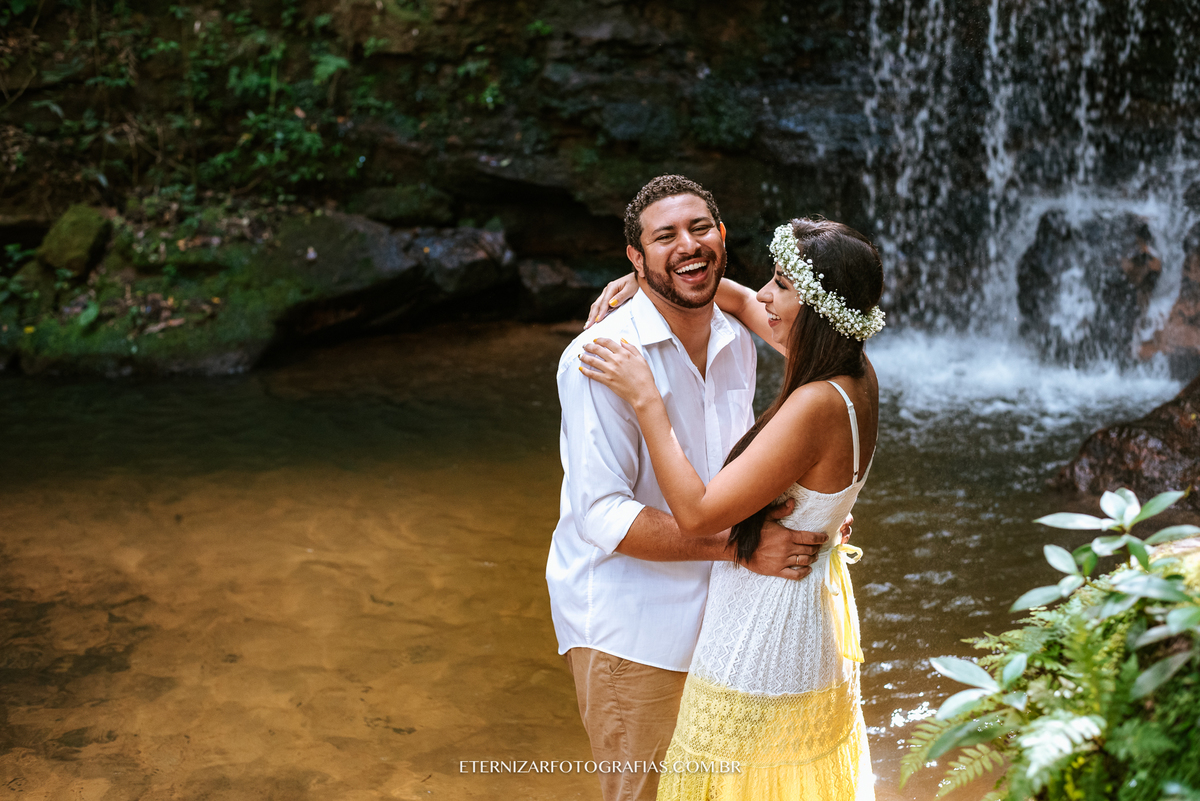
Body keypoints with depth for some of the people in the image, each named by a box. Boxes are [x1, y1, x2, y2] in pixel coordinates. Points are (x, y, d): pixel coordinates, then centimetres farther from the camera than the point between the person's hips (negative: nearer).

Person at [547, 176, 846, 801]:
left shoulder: (737, 344, 5)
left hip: (715, 612, 7)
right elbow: (602, 516, -24)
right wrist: (740, 544, -28)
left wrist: (801, 510, 0)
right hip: (626, 629, -7)